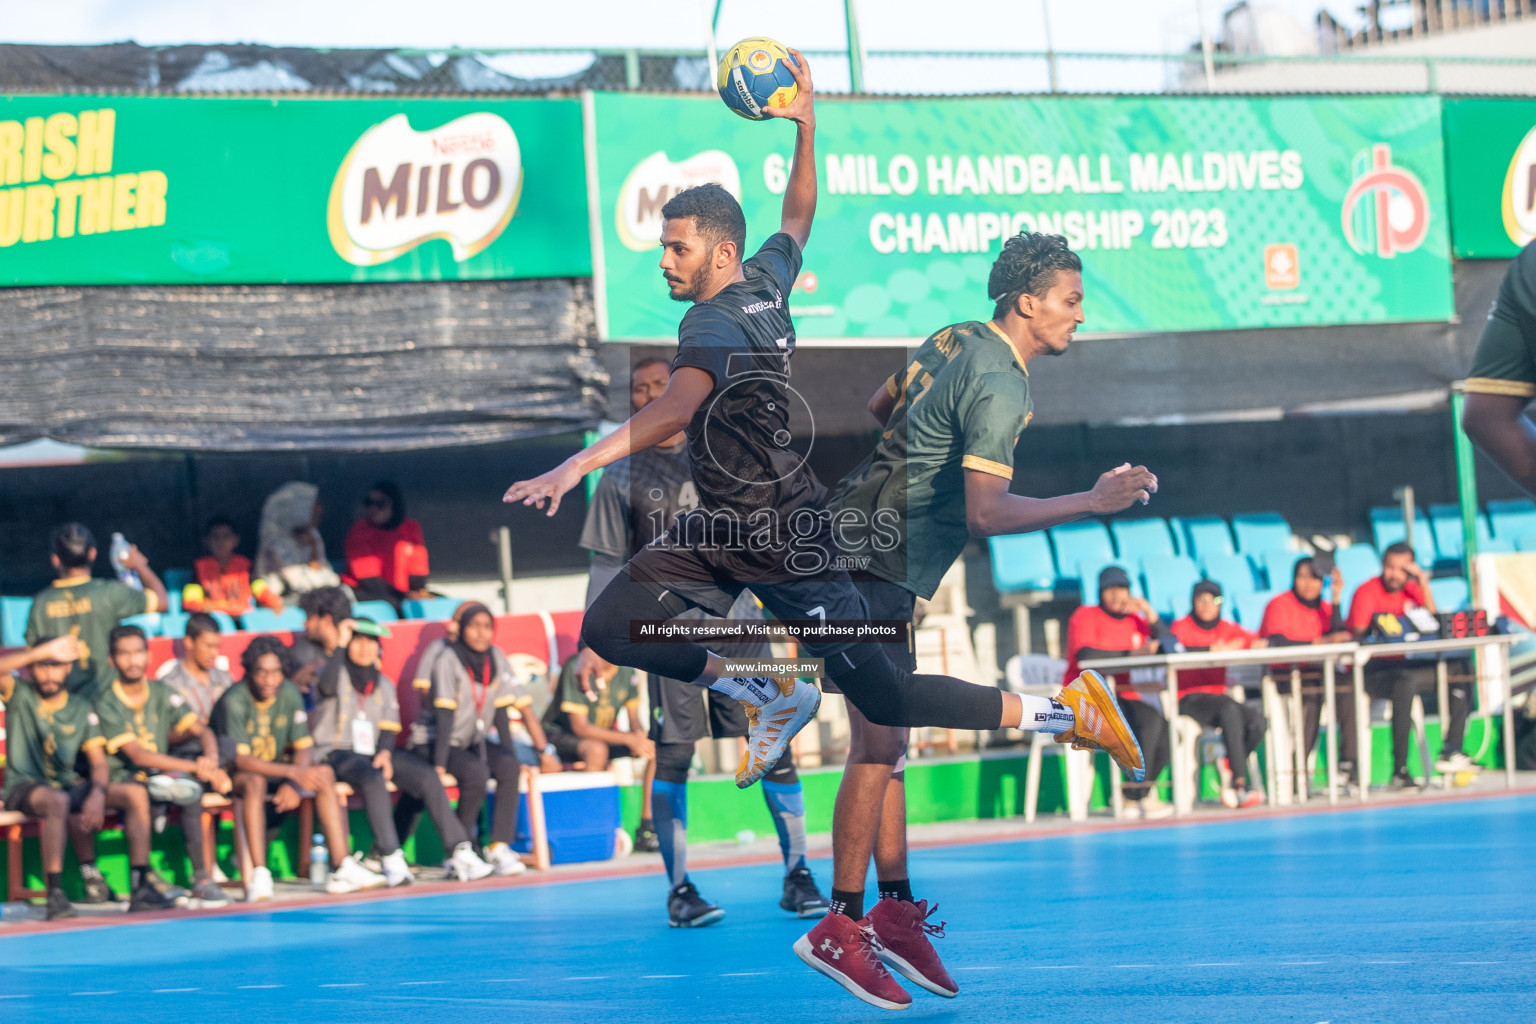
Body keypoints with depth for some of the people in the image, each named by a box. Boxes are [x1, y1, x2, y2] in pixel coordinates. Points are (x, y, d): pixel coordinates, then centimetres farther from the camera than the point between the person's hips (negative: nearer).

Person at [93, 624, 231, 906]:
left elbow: (202, 731, 3)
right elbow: (137, 756, -18)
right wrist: (195, 767, -24)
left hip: (161, 775, 5)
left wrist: (210, 761, -21)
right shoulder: (107, 705, -9)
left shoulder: (163, 694, 8)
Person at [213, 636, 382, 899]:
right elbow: (241, 760, -29)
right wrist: (293, 772, -37)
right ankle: (259, 876, -45)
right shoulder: (234, 701, -22)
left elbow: (304, 747, -1)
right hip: (235, 778, -6)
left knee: (325, 773, -12)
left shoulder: (290, 694, -3)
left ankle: (341, 868, -16)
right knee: (255, 780, -38)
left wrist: (293, 785, -21)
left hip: (274, 771, 6)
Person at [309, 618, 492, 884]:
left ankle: (460, 854, -21)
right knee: (373, 778, -37)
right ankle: (391, 860, -41)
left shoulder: (385, 684, 19)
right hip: (335, 752, -5)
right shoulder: (337, 674, 3)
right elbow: (327, 687, -23)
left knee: (427, 776, -19)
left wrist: (385, 754, -10)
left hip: (375, 752, 5)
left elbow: (389, 729, 10)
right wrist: (341, 645, -21)